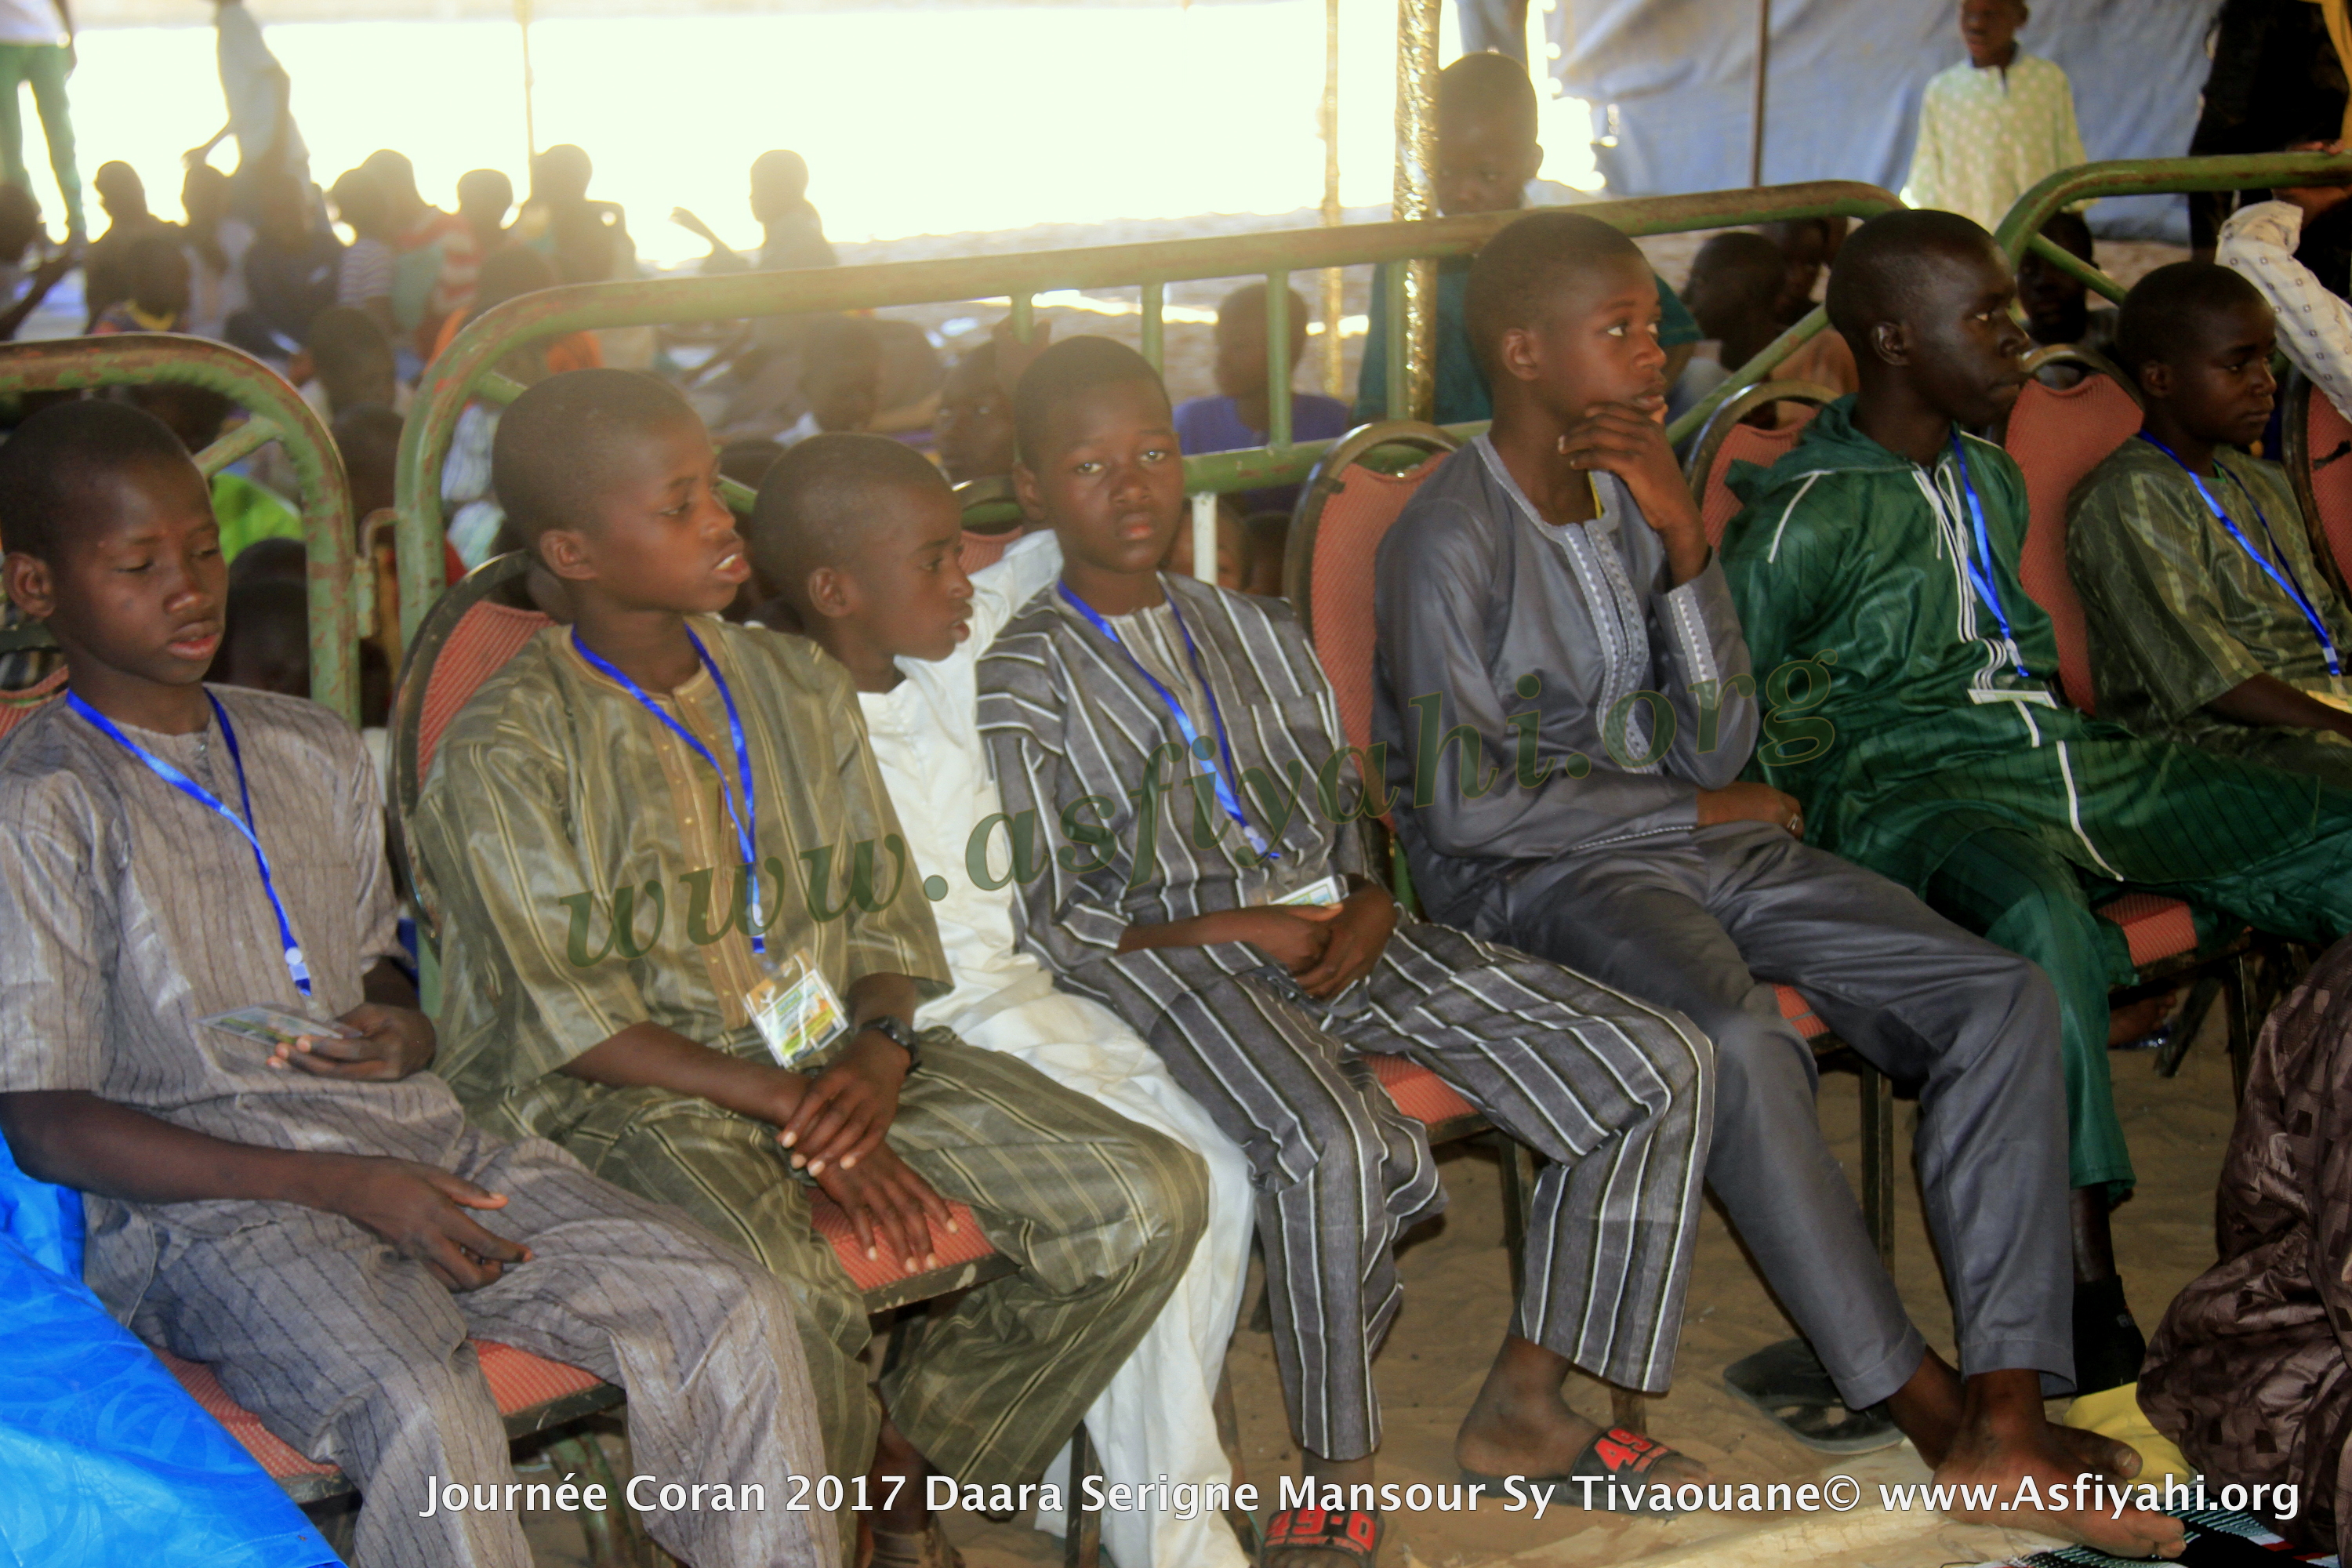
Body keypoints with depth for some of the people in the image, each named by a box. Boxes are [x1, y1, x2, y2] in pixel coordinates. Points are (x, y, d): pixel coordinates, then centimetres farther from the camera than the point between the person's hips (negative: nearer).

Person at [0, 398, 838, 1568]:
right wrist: (346, 1186, -15)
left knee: (738, 1313, -14)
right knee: (427, 1415, -35)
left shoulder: (315, 753, 16)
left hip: (417, 1147, 6)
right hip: (205, 1203, -6)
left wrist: (403, 1034, -1)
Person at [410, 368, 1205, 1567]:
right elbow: (577, 1023, -11)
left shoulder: (798, 687, 9)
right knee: (780, 1298, -38)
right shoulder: (507, 753, -9)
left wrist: (879, 1051, -11)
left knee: (1153, 1199, -10)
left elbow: (885, 913, 10)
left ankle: (907, 1460, 7)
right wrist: (796, 1112, -17)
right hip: (632, 1093, -5)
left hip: (829, 1050, 6)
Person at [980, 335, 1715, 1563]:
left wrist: (1368, 908, -2)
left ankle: (1520, 1409, 2)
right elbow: (1049, 920, -4)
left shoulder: (1261, 636, 21)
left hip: (1344, 940, 6)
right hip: (1171, 961, -6)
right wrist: (1244, 929, -11)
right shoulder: (1026, 681, 2)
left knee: (1660, 1065, -8)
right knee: (1334, 1147, -39)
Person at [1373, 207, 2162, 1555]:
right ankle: (1924, 1400, -21)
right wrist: (1697, 808, -5)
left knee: (2003, 996, -12)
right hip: (1533, 878, -7)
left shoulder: (1635, 499, 13)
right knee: (1740, 1035, -37)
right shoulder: (1455, 536, -9)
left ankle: (2012, 1412, -20)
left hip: (1694, 840, 7)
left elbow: (1718, 751, 6)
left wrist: (1686, 544, -7)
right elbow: (1468, 800, -16)